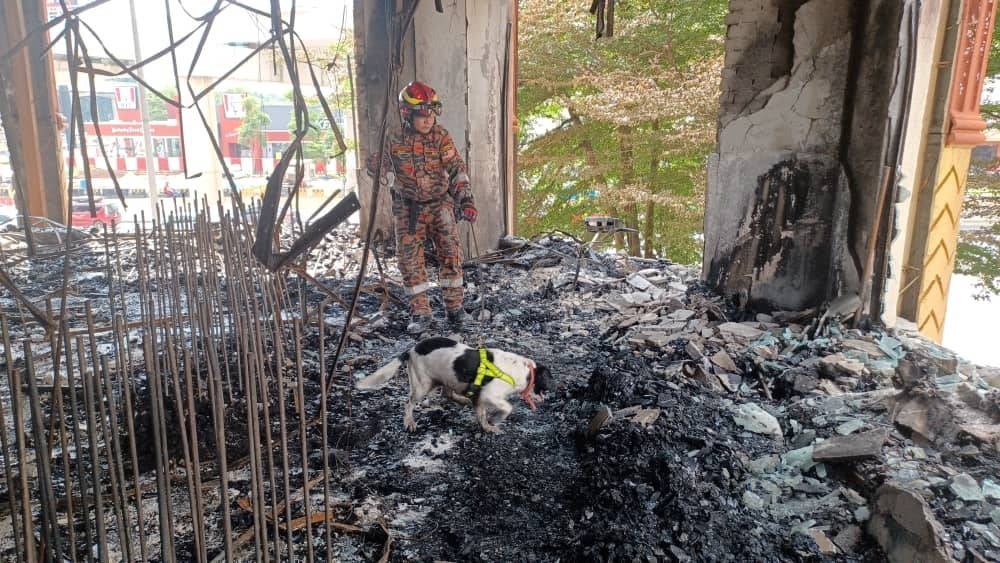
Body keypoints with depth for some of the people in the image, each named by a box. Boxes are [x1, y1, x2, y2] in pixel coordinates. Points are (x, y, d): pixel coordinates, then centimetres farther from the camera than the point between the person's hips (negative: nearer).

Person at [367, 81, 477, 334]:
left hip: (440, 204, 0)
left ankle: (455, 307, 12)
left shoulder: (442, 137, -6)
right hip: (407, 209, 0)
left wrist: (466, 200, -18)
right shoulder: (394, 143, -6)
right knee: (410, 260, 0)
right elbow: (380, 169, 9)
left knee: (451, 254, -1)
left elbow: (457, 170, -8)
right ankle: (420, 312, 11)